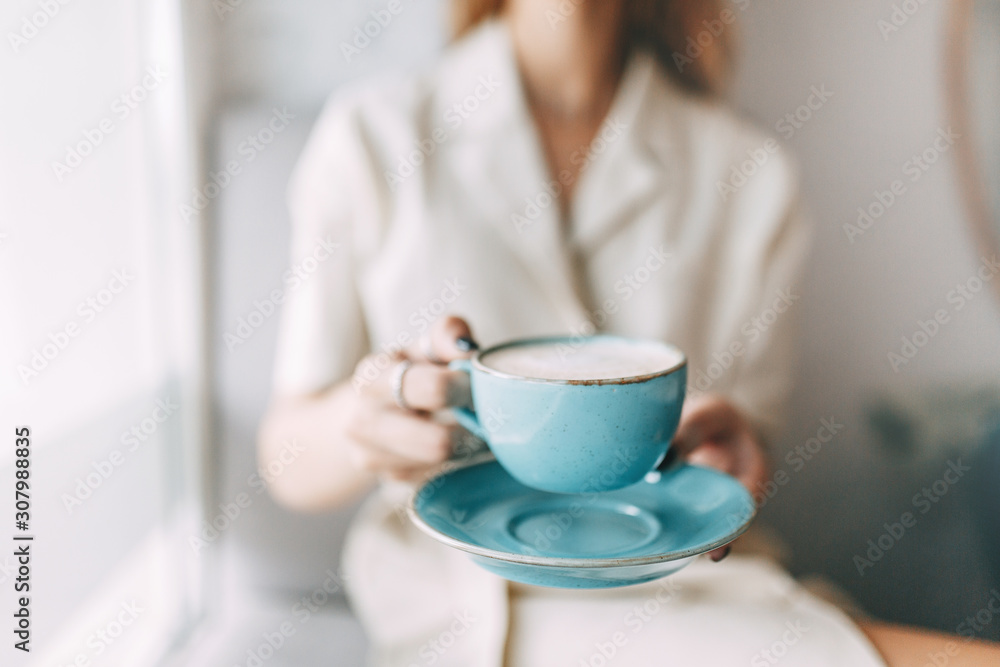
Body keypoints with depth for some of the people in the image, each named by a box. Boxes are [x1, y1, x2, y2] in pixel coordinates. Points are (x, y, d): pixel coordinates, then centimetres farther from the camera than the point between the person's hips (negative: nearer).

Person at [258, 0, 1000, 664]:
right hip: (470, 606, -3)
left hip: (696, 583, 4)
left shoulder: (749, 173, 4)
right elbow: (291, 462, -1)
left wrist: (723, 446, -13)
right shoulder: (374, 138, 0)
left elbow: (745, 459, 10)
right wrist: (363, 419, -23)